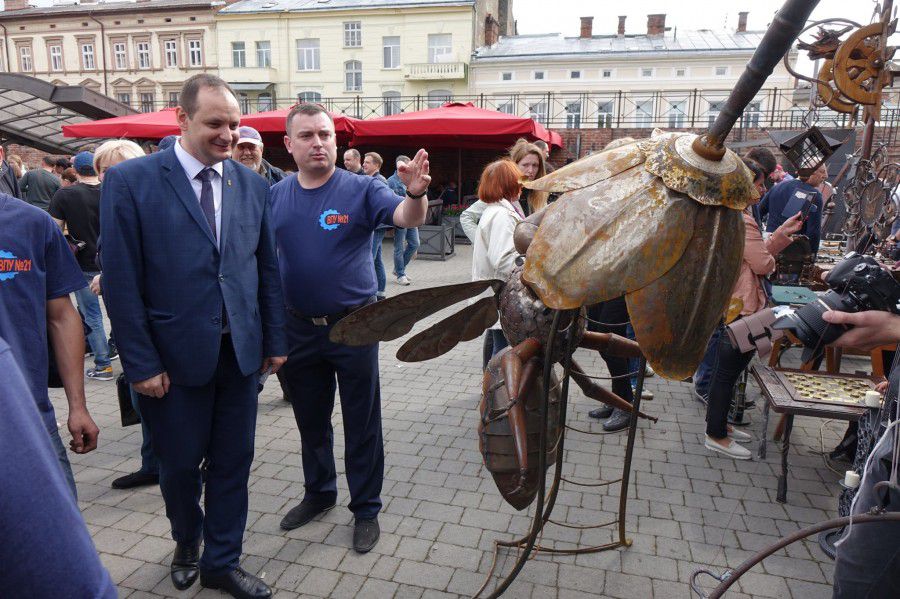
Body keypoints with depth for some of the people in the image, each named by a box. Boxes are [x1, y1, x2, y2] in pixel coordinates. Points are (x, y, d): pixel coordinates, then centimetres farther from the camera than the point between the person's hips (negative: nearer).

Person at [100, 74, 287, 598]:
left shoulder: (253, 185, 4)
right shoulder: (130, 180, -8)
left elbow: (268, 268, 7)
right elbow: (122, 281, -9)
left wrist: (274, 341, 6)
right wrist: (141, 363, -10)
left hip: (242, 352, 3)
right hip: (176, 354, -2)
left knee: (234, 462, 12)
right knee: (180, 463, 16)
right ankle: (187, 544, 45)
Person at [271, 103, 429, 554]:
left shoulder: (361, 189, -10)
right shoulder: (275, 196, 2)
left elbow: (408, 218, -25)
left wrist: (415, 193, -47)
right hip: (299, 327, 4)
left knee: (361, 423, 8)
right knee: (310, 419, 20)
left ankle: (366, 508, 26)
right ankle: (318, 492, 42)